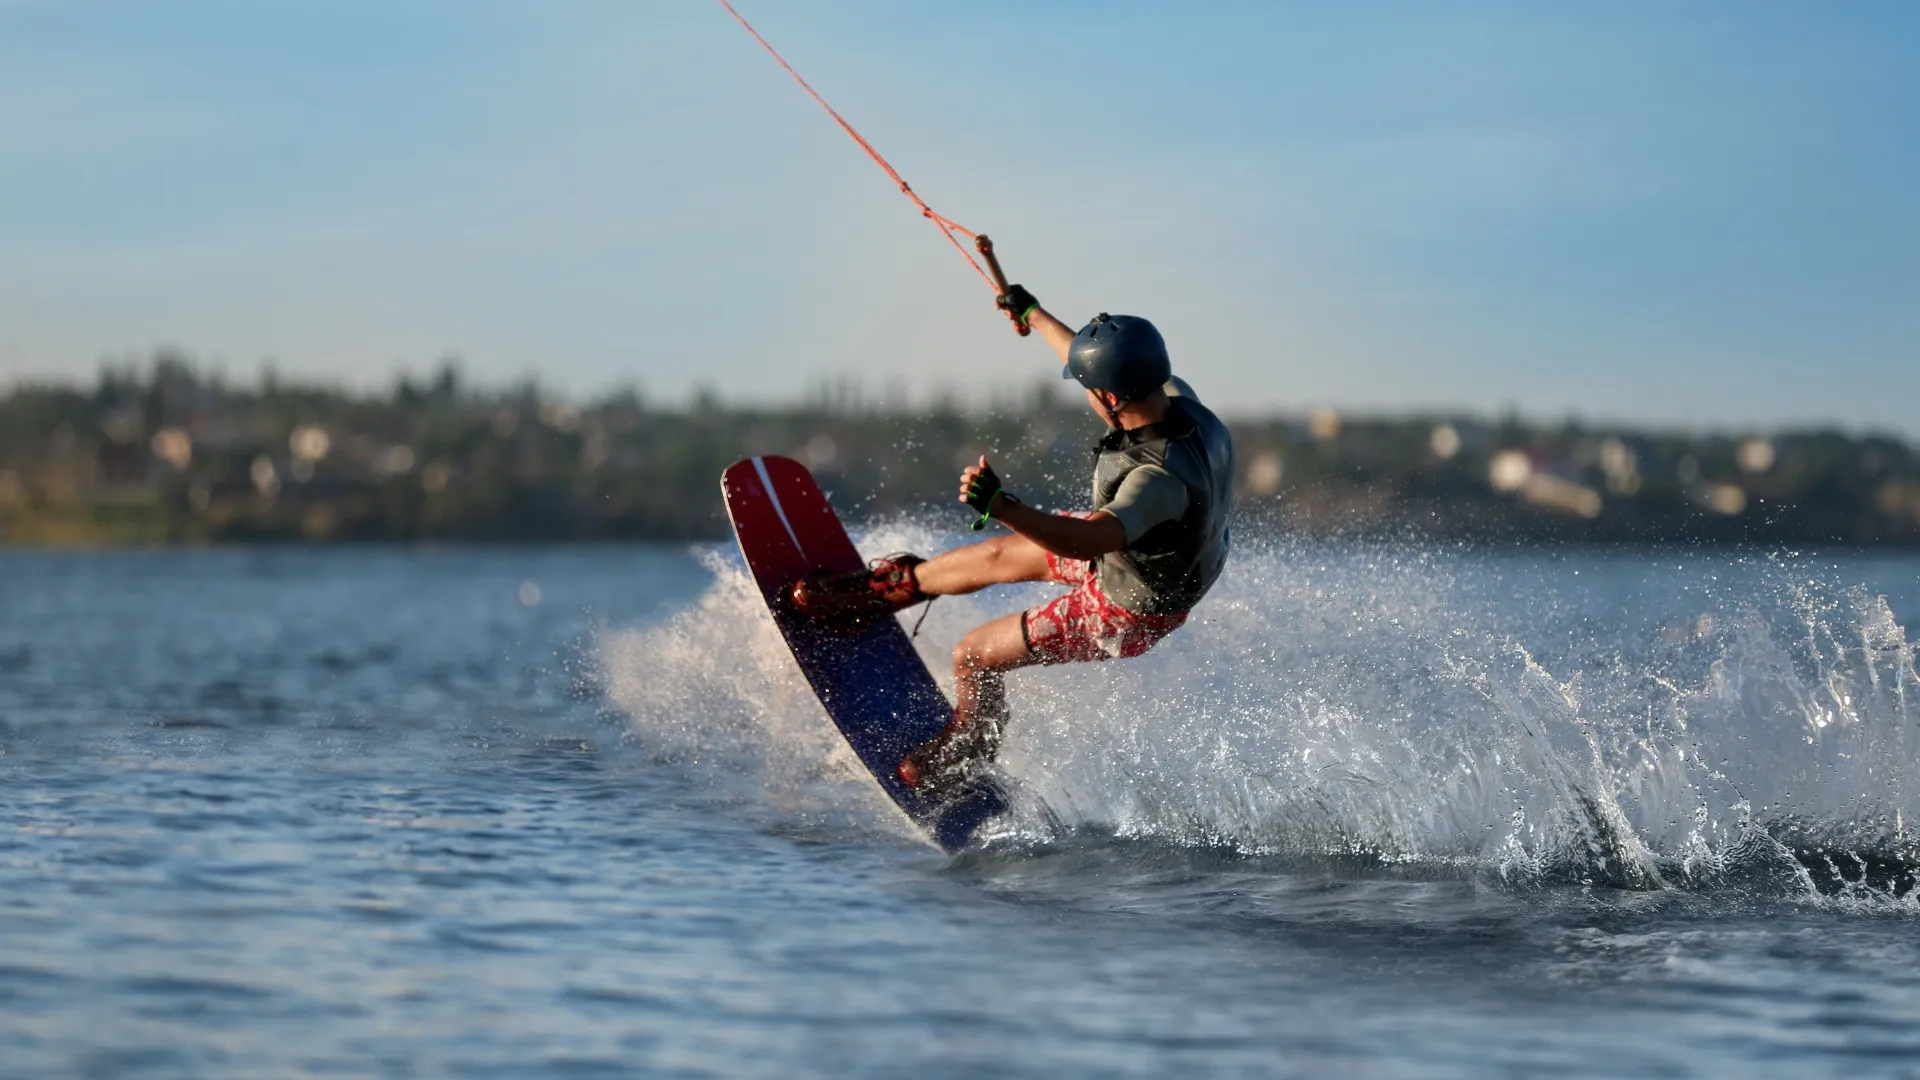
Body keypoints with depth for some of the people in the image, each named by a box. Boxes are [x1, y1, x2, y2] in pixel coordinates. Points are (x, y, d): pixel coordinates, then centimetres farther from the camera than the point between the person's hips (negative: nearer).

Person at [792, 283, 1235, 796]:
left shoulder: (1161, 479, -44)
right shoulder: (1177, 399, -20)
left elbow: (1088, 541, -57)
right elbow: (1107, 366, 0)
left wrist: (1000, 507, -68)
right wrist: (1033, 315, 15)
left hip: (1125, 613, -7)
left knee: (973, 656, 7)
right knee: (998, 556, 22)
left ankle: (965, 758, 35)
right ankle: (885, 587, 45)